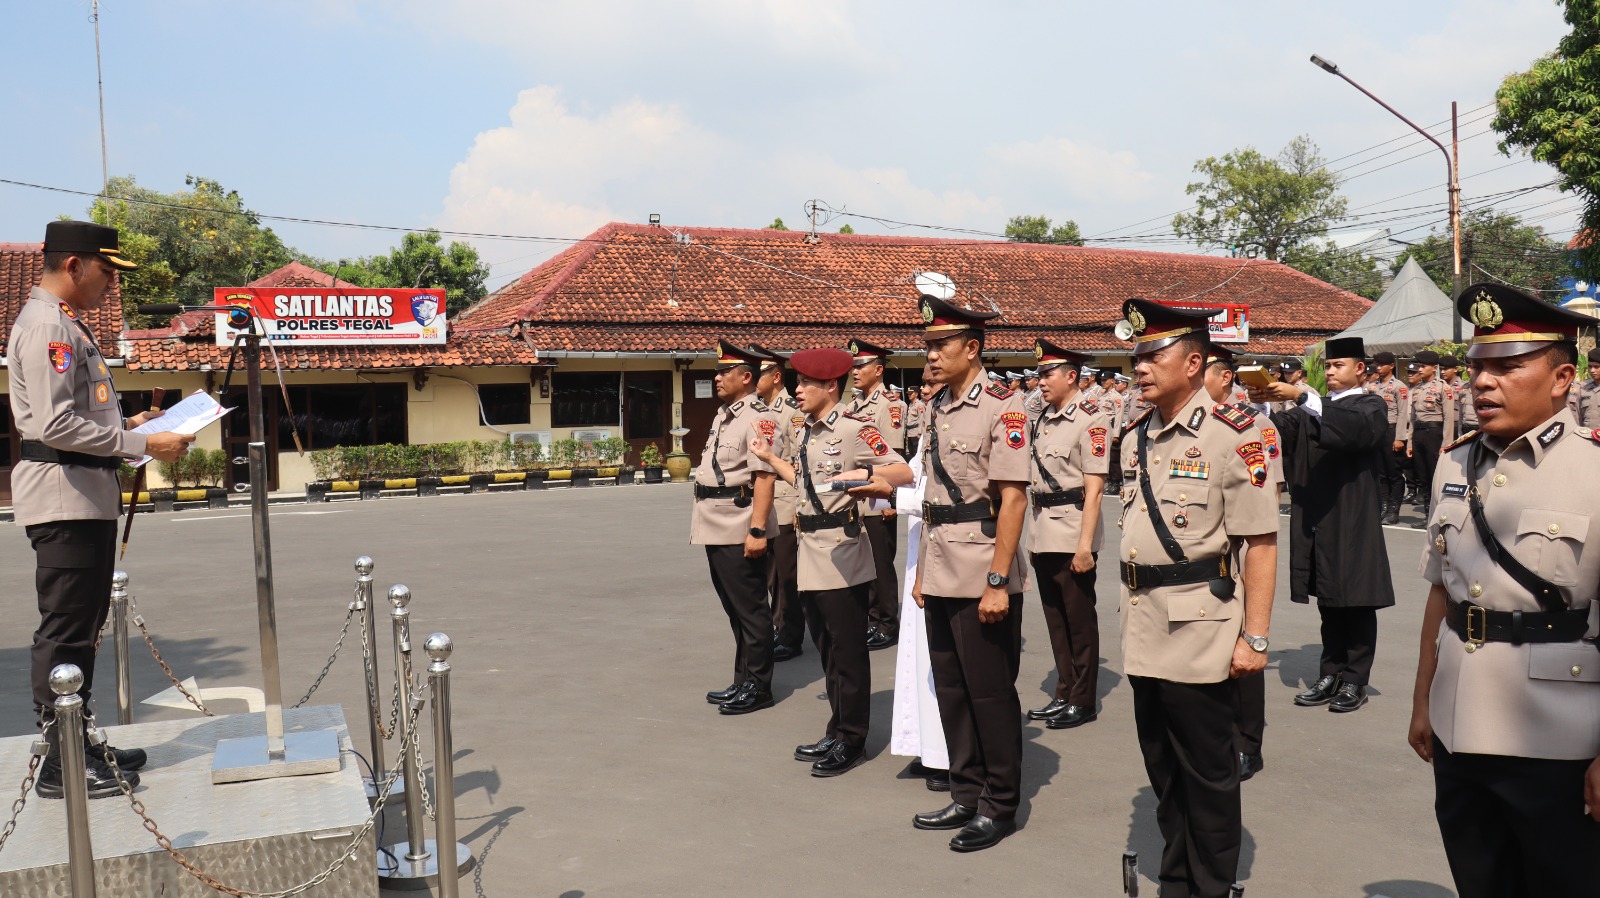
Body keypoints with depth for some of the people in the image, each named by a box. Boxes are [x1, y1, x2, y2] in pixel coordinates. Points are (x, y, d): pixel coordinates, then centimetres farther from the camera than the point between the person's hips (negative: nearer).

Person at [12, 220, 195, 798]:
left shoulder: (68, 324, 20)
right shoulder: (45, 325, -13)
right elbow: (56, 426, -21)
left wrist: (128, 424, 15)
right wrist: (143, 444, -19)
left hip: (88, 496, 11)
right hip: (62, 497, -11)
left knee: (82, 628, 15)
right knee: (65, 632, -6)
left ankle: (79, 745, 24)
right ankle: (60, 765, 1)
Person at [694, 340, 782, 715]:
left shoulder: (758, 417, -13)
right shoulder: (723, 415, 16)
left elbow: (764, 476, -20)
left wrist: (757, 530, -24)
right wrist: (705, 527, 22)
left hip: (740, 531, -10)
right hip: (717, 529, 10)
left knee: (750, 610, 0)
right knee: (734, 609, 16)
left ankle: (757, 687, 11)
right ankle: (743, 682, 27)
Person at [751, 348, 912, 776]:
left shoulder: (854, 429, -12)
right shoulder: (808, 433, 14)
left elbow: (904, 472, -15)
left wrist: (864, 473, -32)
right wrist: (770, 458, 23)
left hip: (843, 553, -9)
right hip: (813, 553, 9)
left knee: (848, 651, 1)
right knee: (827, 648, 16)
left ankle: (851, 740, 13)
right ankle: (837, 732, 28)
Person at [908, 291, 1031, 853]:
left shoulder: (1002, 406, -12)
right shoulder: (936, 407, 11)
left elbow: (1012, 499, -16)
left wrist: (998, 582, -19)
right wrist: (923, 571, 14)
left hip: (983, 578, -7)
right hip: (940, 575, 8)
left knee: (990, 693, 4)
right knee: (951, 690, 15)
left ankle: (999, 806, 20)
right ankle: (966, 796, 29)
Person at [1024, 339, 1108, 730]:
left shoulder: (1090, 420, -11)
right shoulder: (1043, 420, 13)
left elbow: (1093, 489, -16)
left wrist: (1085, 545, -20)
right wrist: (1033, 539, 15)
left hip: (1072, 538, -7)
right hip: (1043, 536, 7)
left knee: (1079, 621, 4)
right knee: (1056, 620, 14)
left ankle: (1083, 701, 15)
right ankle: (1064, 694, 26)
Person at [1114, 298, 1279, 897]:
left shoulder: (1231, 434, -11)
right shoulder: (1135, 437, 10)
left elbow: (1261, 543, -13)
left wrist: (1255, 637, -15)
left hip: (1199, 628, -6)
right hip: (1144, 632, 7)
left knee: (1207, 775, 6)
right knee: (1162, 769, 17)